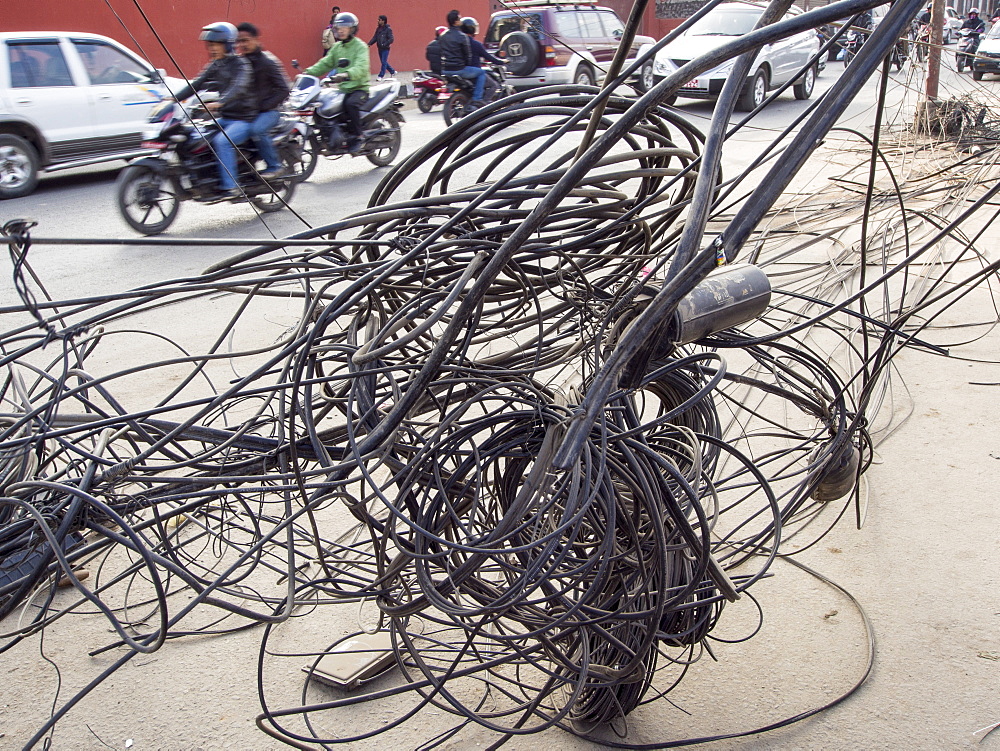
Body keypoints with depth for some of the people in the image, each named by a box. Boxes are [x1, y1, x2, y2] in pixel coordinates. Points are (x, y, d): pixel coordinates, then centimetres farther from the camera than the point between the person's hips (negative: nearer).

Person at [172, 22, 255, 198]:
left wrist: (219, 103, -46)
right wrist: (173, 98, -5)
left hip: (244, 119, -8)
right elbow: (195, 85, 8)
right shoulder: (214, 65, 12)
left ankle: (231, 186, -29)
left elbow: (238, 89, -30)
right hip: (224, 118, 8)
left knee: (222, 141, -32)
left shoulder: (241, 64, -11)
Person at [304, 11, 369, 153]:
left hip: (360, 88, -7)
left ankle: (356, 137, -23)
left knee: (351, 103, -36)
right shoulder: (336, 47, 17)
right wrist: (309, 72, -6)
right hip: (342, 88, 7)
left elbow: (361, 68, -24)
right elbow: (325, 64, 11)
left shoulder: (360, 46, -6)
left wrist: (346, 74, -44)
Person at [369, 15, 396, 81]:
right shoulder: (378, 29, 10)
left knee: (384, 62, -7)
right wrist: (369, 44, -1)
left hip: (385, 48, -8)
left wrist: (384, 44, -25)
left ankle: (381, 76, -3)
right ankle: (392, 71, 29)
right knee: (383, 62, 13)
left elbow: (391, 39, -16)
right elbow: (375, 38, 13)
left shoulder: (388, 29, -11)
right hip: (380, 48, 8)